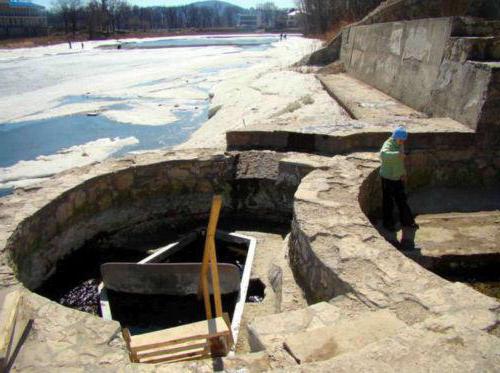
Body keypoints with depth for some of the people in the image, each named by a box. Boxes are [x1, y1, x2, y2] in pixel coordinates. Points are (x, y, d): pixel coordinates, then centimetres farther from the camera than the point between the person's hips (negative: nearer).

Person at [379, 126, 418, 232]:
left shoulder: (400, 145, 3)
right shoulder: (388, 145, -23)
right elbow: (383, 154, -48)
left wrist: (403, 173, 13)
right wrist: (397, 154, -59)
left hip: (398, 178, 8)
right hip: (388, 178, -8)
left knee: (402, 200, 18)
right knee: (388, 202, 7)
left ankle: (407, 221, 32)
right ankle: (388, 223, 24)